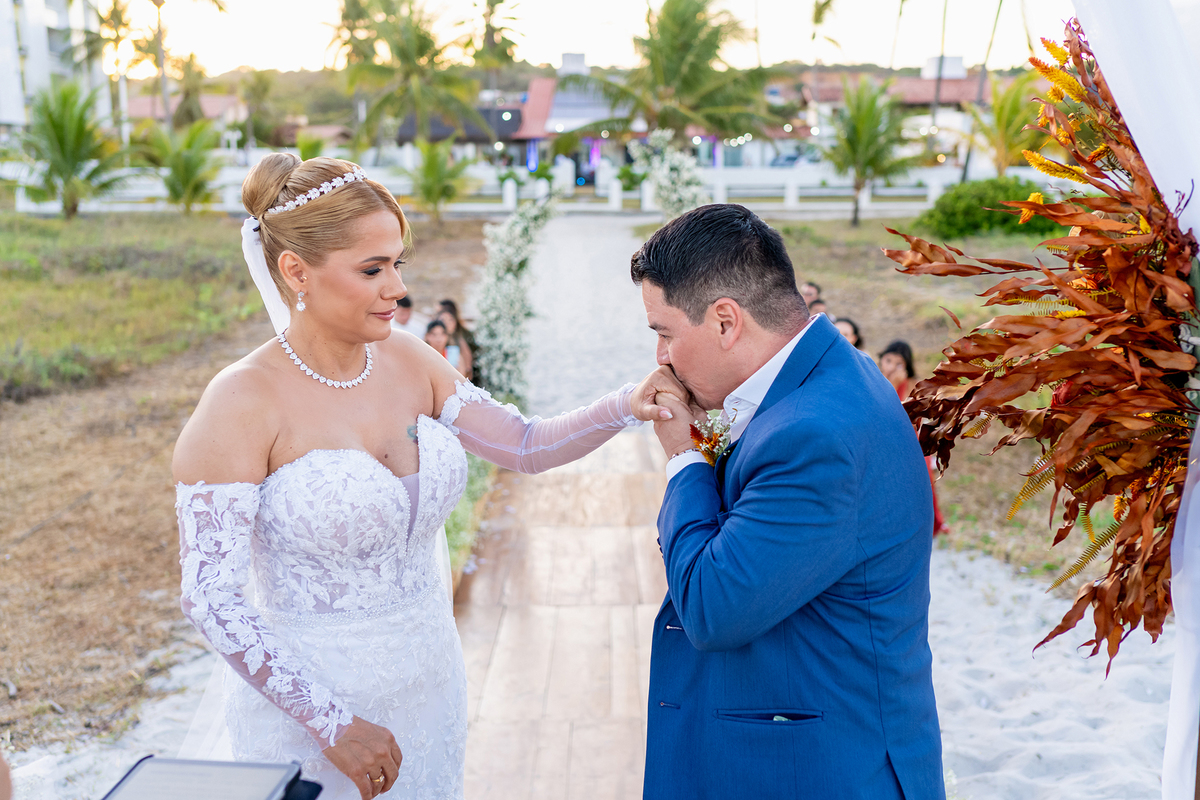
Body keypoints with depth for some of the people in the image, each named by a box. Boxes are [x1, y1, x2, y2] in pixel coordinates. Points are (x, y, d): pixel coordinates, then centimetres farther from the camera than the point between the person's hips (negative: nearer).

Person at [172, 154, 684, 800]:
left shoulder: (407, 363, -2)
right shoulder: (242, 403, -19)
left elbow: (527, 445, 1)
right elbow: (209, 597, -19)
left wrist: (626, 405, -17)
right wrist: (330, 722, -19)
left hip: (427, 679, 6)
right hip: (305, 704, -6)